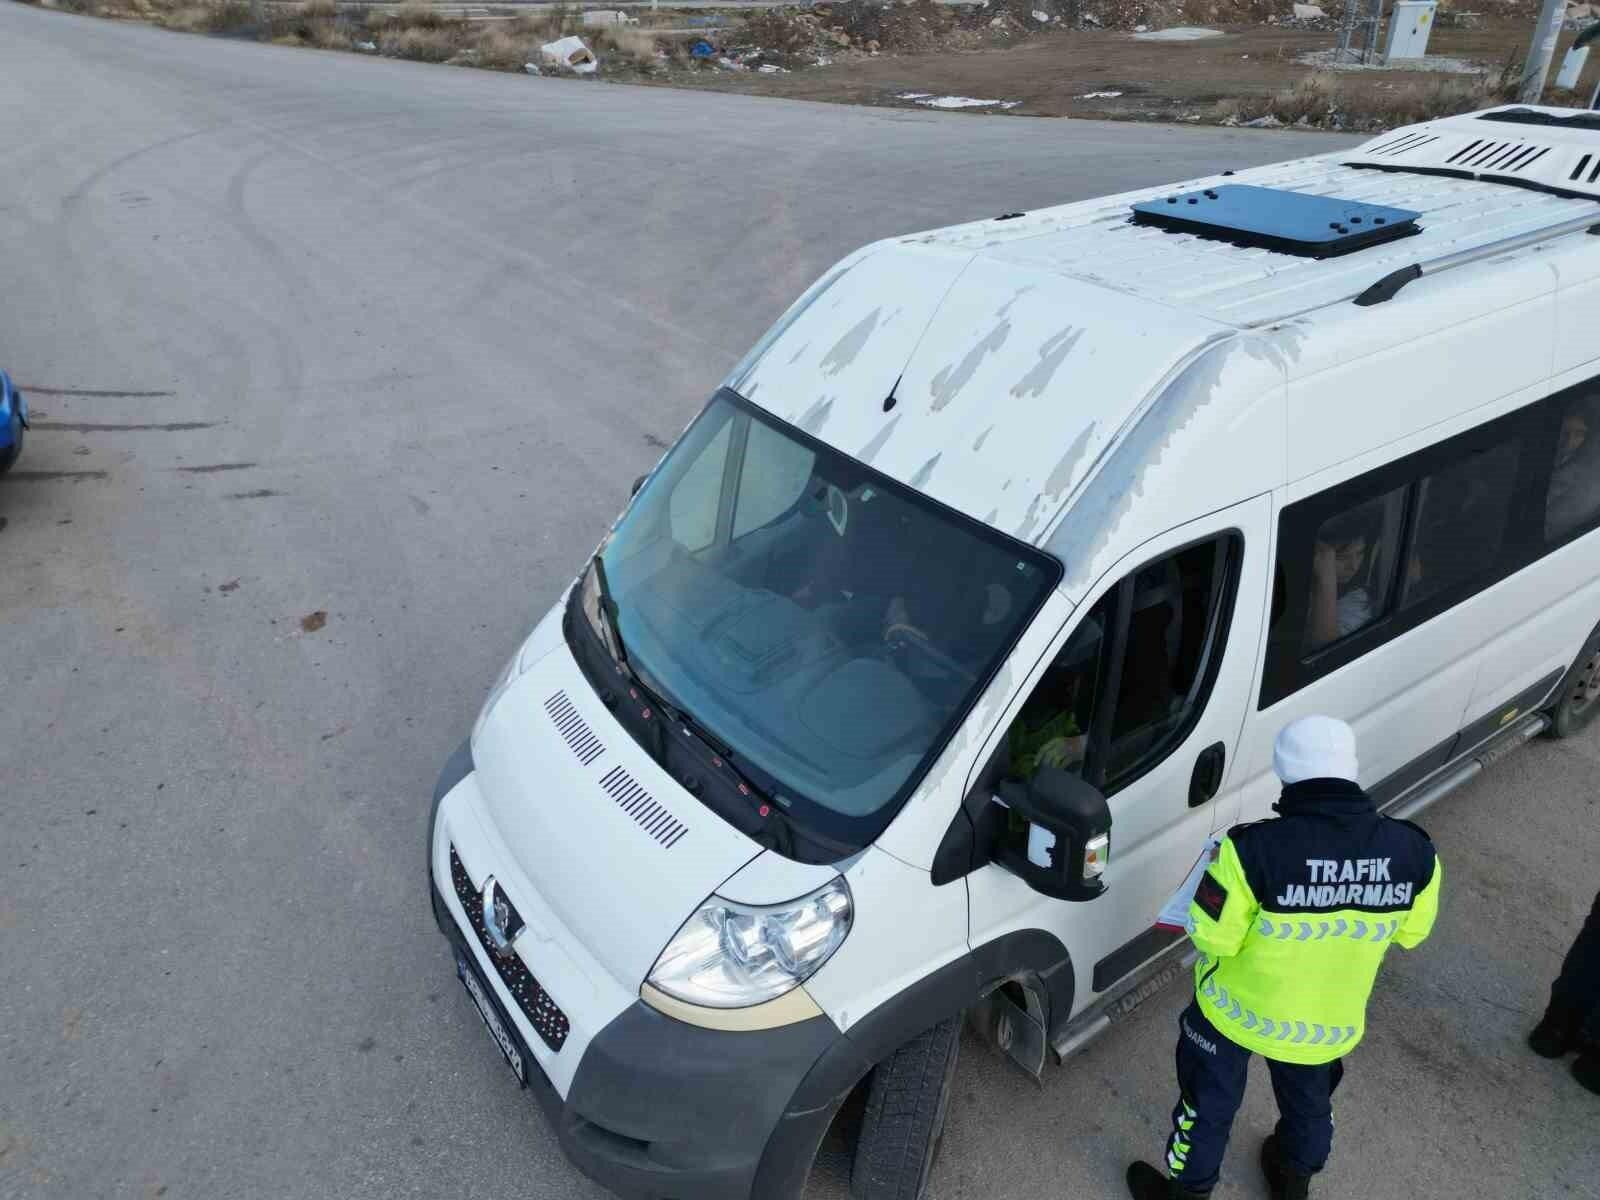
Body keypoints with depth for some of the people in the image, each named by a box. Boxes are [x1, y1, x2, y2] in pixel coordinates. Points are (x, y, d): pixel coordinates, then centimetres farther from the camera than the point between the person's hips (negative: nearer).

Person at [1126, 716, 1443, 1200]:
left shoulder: (1255, 848, -34)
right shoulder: (1414, 852, -20)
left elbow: (1213, 938, -24)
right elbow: (1410, 933, -2)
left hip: (1239, 1011, -4)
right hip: (1330, 1022, 4)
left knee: (1210, 1105, 23)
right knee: (1309, 1102, 34)